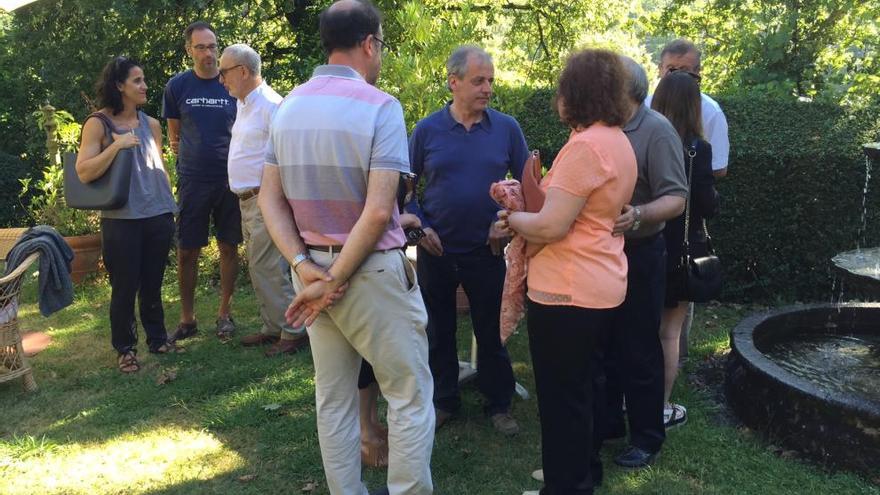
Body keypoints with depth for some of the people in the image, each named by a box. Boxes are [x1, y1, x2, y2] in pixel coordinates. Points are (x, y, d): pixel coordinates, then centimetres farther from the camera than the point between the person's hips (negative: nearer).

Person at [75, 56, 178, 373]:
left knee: (152, 284, 12)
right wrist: (116, 145, -19)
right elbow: (84, 173, -12)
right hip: (121, 221, -4)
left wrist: (169, 207, 17)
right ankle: (125, 348, 17)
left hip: (158, 217, 4)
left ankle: (157, 338, 27)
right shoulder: (98, 124, -4)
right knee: (124, 287, 3)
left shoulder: (151, 124, 9)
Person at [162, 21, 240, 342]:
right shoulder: (177, 86, 2)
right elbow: (174, 134, 13)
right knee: (187, 251, 2)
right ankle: (187, 319, 16)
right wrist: (181, 151, -1)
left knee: (229, 248, 6)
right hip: (192, 180, 0)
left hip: (230, 179, 0)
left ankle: (224, 314, 21)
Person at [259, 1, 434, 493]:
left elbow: (270, 200, 2)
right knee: (410, 395, 7)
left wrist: (305, 267, -6)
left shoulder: (289, 107, 6)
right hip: (372, 271, -6)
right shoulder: (380, 106, -13)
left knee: (333, 398, 16)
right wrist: (335, 281, -15)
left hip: (312, 269, 6)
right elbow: (378, 212, -22)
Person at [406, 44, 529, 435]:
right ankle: (444, 400, 32)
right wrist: (419, 226, -7)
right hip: (436, 249, 1)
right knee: (438, 330, 14)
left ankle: (499, 404, 26)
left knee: (491, 331, 10)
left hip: (486, 249, 0)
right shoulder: (426, 130, -4)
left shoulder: (506, 128, -3)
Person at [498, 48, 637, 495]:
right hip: (599, 285, 10)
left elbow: (551, 227, -23)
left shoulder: (586, 145, -21)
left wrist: (511, 219, -5)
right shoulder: (617, 140, 10)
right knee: (578, 386, 23)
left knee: (560, 395, 5)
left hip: (568, 291, -10)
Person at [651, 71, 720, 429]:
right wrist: (714, 196, 8)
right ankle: (662, 407, 17)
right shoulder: (696, 148, -16)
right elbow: (707, 206, -13)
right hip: (678, 250, -4)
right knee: (669, 333, 8)